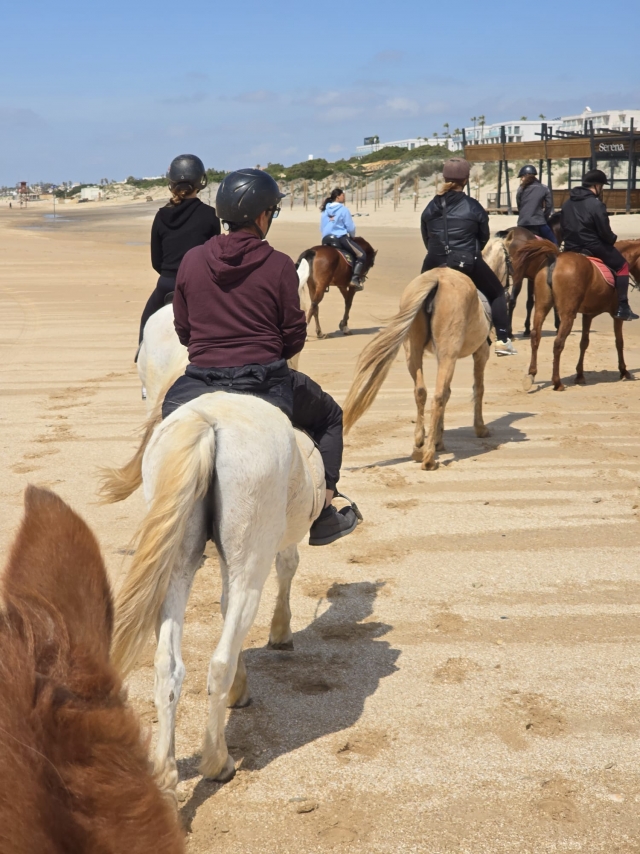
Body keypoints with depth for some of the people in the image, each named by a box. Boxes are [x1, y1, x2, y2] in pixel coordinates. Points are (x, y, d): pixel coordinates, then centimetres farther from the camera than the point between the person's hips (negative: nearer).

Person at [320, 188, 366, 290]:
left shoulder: (325, 210, 14)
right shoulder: (343, 209, -5)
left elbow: (321, 228, 18)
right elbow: (350, 227, -6)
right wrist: (352, 236, 13)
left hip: (326, 239, 7)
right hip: (340, 238, -6)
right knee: (361, 255, 1)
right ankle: (355, 279, -17)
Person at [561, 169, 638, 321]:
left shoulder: (567, 203, 10)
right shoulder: (596, 204, -14)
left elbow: (563, 226, 16)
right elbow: (605, 232, -13)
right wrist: (613, 239, 7)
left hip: (570, 248, 7)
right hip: (593, 248, -7)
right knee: (622, 266, 8)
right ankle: (622, 307, 1)